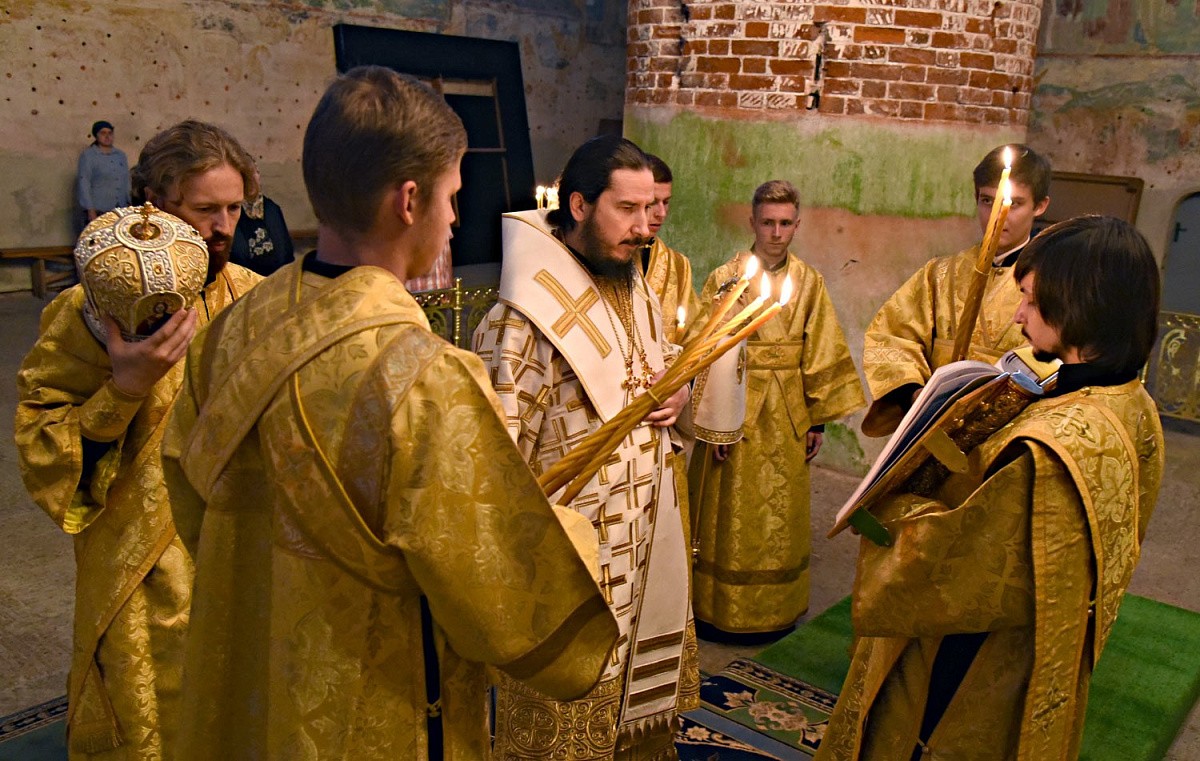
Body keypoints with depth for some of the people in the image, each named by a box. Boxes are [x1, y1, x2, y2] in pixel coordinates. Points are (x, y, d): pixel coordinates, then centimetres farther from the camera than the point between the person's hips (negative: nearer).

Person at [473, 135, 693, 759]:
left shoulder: (637, 291, 6)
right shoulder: (526, 316, -21)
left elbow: (667, 365, 21)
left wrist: (677, 393, -1)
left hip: (649, 535, 8)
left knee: (641, 684, 23)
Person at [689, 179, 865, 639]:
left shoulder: (810, 282, 3)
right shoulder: (725, 278, -6)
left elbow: (822, 355, 6)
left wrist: (819, 419, 4)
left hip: (787, 414, 3)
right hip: (736, 408, -3)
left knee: (782, 513, 13)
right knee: (731, 515, 6)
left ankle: (775, 610, 30)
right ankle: (721, 612, 22)